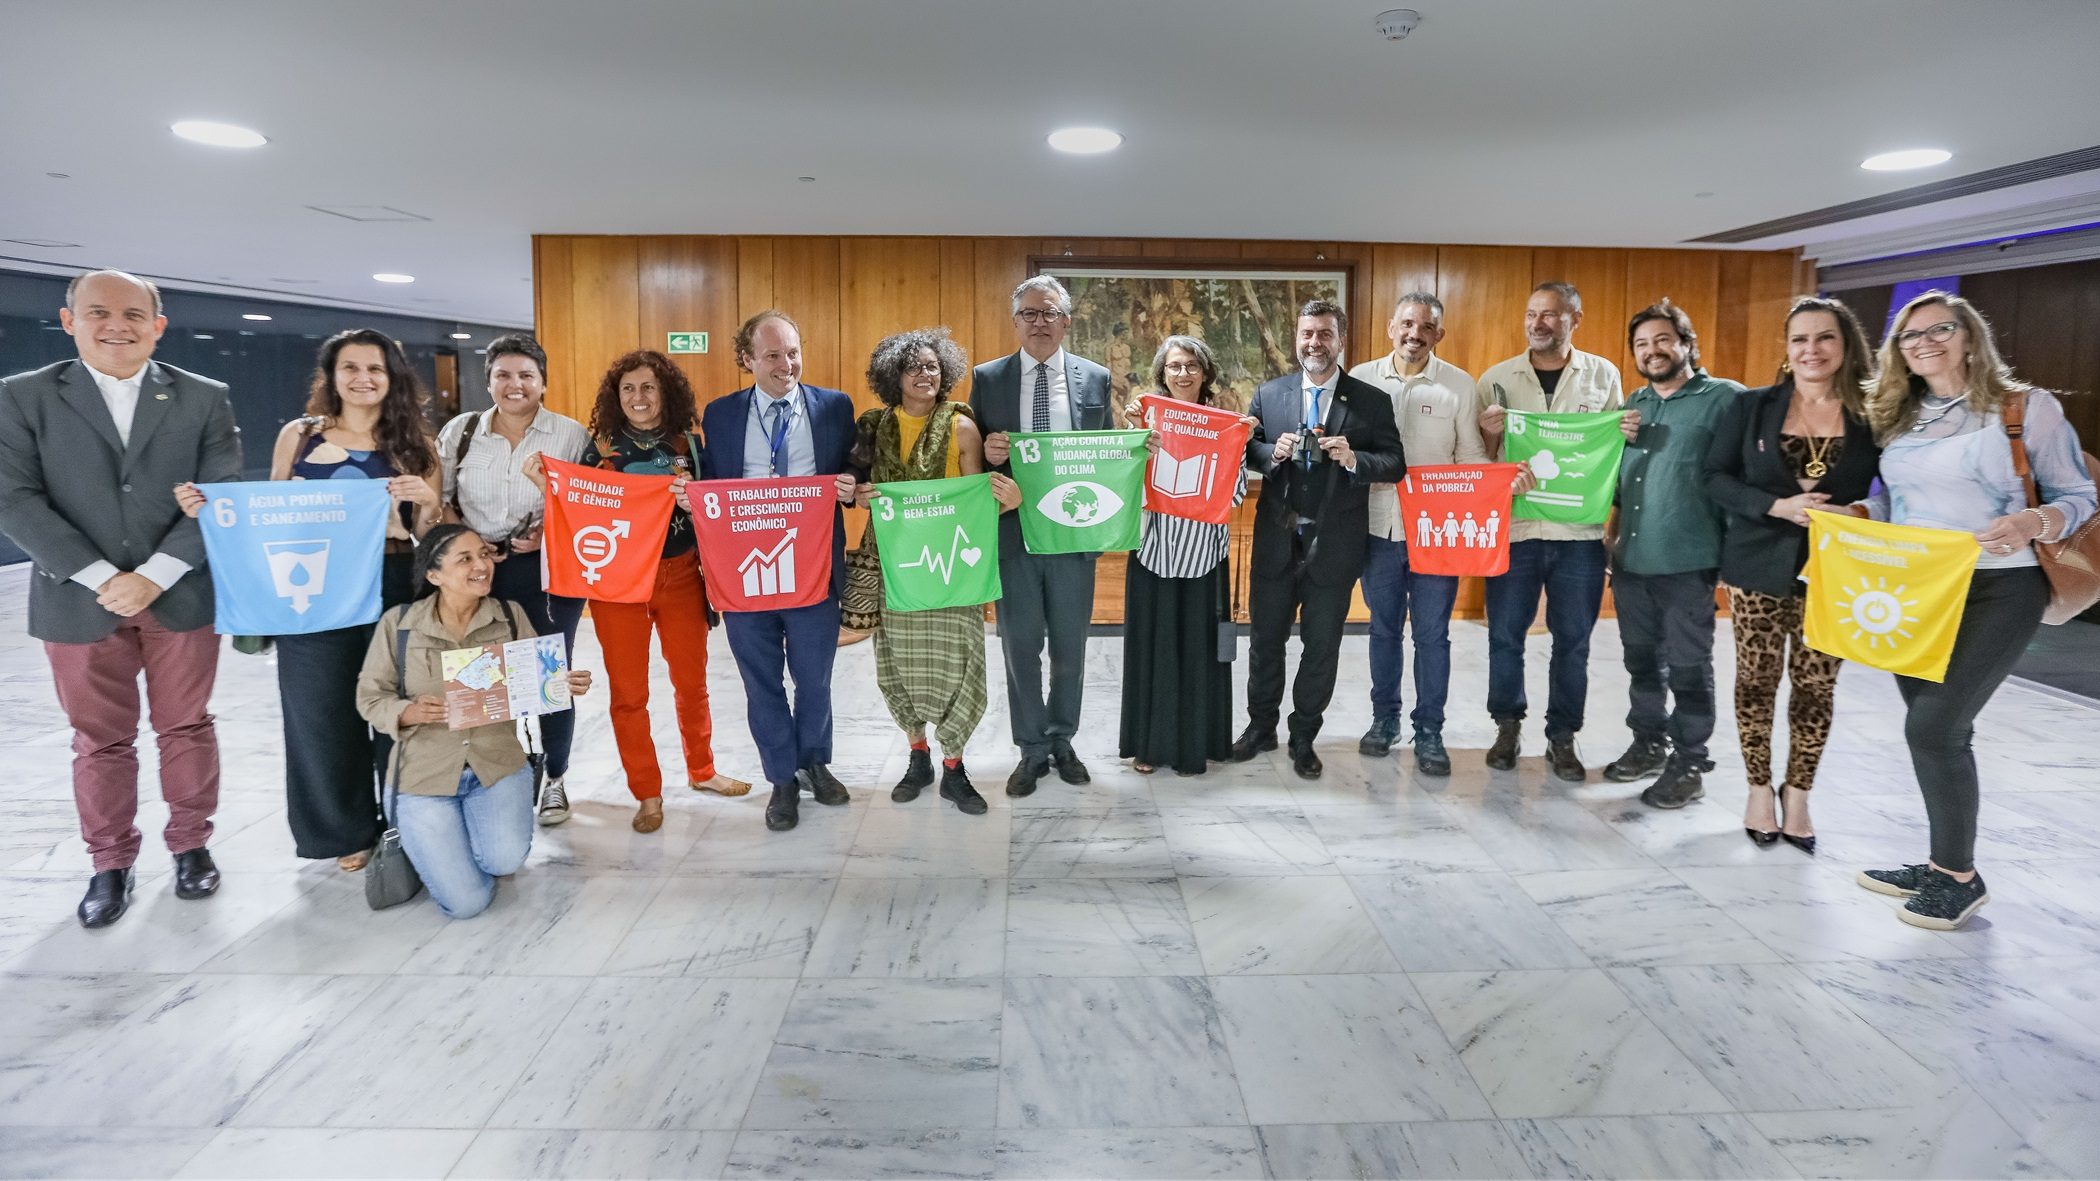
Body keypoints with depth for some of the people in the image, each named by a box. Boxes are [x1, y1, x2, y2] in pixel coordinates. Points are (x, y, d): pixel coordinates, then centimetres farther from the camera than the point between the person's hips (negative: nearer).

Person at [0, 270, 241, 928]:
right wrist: (102, 579, -15)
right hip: (79, 602, 0)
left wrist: (153, 577, -14)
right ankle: (111, 865, 24)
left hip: (182, 598, 0)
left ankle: (190, 844, 26)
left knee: (186, 727, 10)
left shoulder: (204, 399, 2)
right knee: (100, 741, 10)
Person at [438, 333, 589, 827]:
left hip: (548, 570, -2)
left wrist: (550, 534, -15)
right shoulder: (460, 431, 6)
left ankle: (554, 780, 21)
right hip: (478, 570, 2)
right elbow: (441, 498, 10)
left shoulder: (571, 434, -1)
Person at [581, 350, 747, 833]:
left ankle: (701, 769, 34)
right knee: (627, 691, 4)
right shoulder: (602, 446, 0)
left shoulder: (687, 445, 3)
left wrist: (690, 501, -19)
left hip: (679, 575, 1)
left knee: (692, 680, 13)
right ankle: (647, 792, 17)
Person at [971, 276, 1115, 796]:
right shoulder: (988, 378, 3)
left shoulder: (1095, 378, 5)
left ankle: (1062, 740, 30)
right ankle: (1032, 749, 22)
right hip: (1013, 534, -1)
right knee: (1020, 647, 7)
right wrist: (987, 453, -17)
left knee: (1070, 646, 12)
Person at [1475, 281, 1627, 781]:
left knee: (1573, 642, 6)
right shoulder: (1496, 379, 5)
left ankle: (1562, 739, 19)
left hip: (1579, 532, 0)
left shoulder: (1603, 376, 7)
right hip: (1512, 529, 0)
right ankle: (1507, 728, 24)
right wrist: (1489, 434, -12)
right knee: (1505, 636, 6)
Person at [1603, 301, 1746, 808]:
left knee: (1688, 667, 2)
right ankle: (1649, 743, 30)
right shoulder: (1634, 403, 15)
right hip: (1630, 558, 6)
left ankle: (1690, 763, 13)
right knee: (1642, 661, 15)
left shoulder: (1724, 397, -5)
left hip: (1687, 561, -6)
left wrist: (1732, 550, -15)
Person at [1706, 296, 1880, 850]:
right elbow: (1716, 477, -3)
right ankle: (1759, 789, 23)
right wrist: (1777, 506, -17)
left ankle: (1797, 794, 22)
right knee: (1757, 681, 7)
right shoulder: (1752, 407, 0)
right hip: (1760, 567, 0)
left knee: (1815, 688, 6)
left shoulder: (1872, 415, -1)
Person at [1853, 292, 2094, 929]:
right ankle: (1945, 864, 23)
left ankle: (1960, 876, 4)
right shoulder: (1895, 418, 12)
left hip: (1995, 591, -5)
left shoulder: (2025, 406, -4)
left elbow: (2080, 495, -4)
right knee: (1941, 731, 10)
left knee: (1933, 728, -13)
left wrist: (2034, 523, -24)